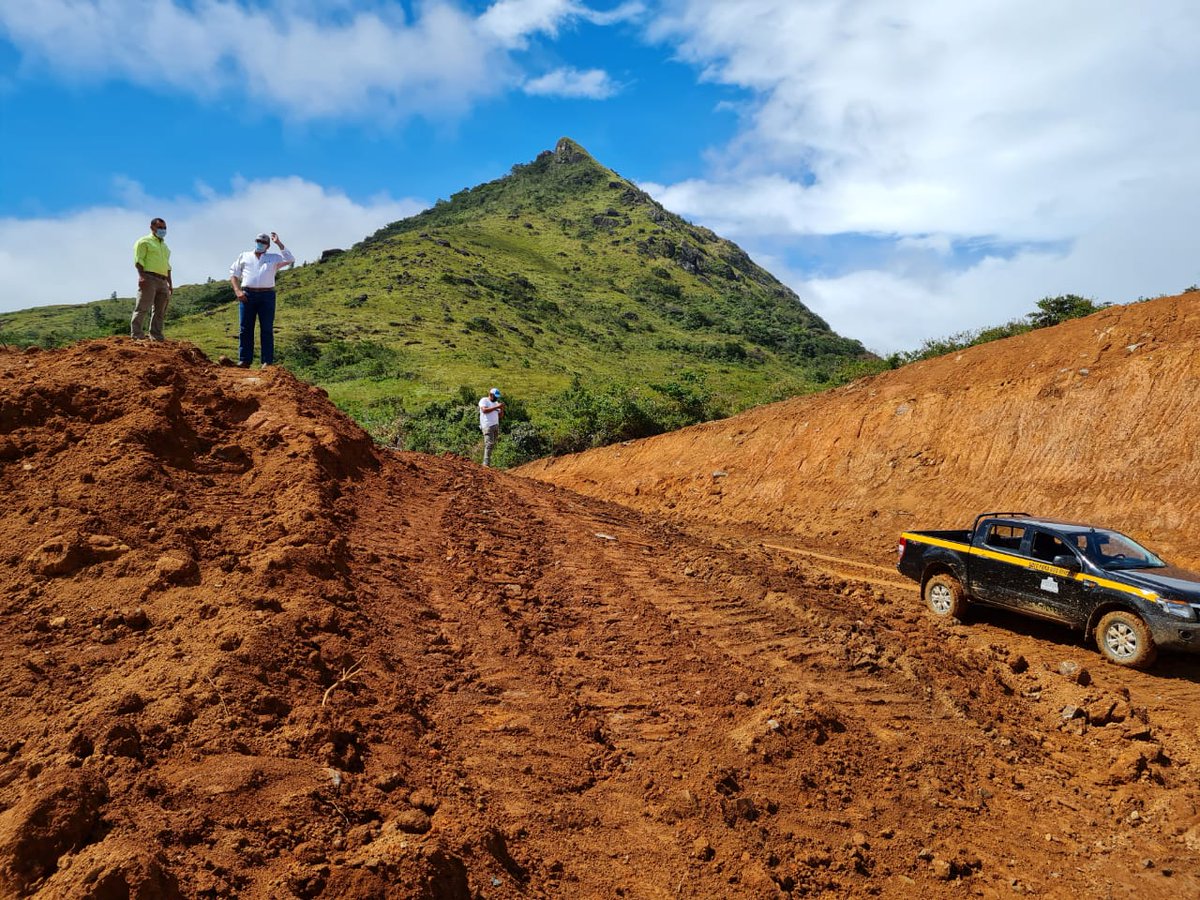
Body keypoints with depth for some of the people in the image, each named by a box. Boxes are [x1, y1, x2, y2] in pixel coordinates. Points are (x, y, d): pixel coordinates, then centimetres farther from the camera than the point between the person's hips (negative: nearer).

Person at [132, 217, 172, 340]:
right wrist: (142, 276, -20)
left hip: (163, 281, 7)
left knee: (160, 310, 4)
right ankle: (136, 333, -13)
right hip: (149, 278, -7)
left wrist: (170, 283, 18)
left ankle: (156, 335, 7)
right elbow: (138, 260, -6)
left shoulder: (165, 246, 27)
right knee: (143, 307, -12)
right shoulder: (144, 241, 4)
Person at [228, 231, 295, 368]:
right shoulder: (244, 256, 18)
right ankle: (244, 360, 2)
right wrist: (237, 291, -1)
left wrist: (279, 243, 2)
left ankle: (268, 361, 0)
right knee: (245, 328, -1)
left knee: (267, 329, -2)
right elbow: (233, 274, 15)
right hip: (247, 295, 1)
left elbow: (290, 260, 0)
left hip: (267, 295, -1)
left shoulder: (274, 258, 16)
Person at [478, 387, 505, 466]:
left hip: (496, 426, 7)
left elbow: (500, 415, 19)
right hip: (487, 426, -7)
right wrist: (496, 407, -18)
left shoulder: (496, 403, 23)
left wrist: (502, 408, -1)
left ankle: (487, 463, 3)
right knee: (489, 444, -15)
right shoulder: (484, 400, 1)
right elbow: (484, 410, -17)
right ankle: (486, 464, -16)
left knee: (493, 444, 1)